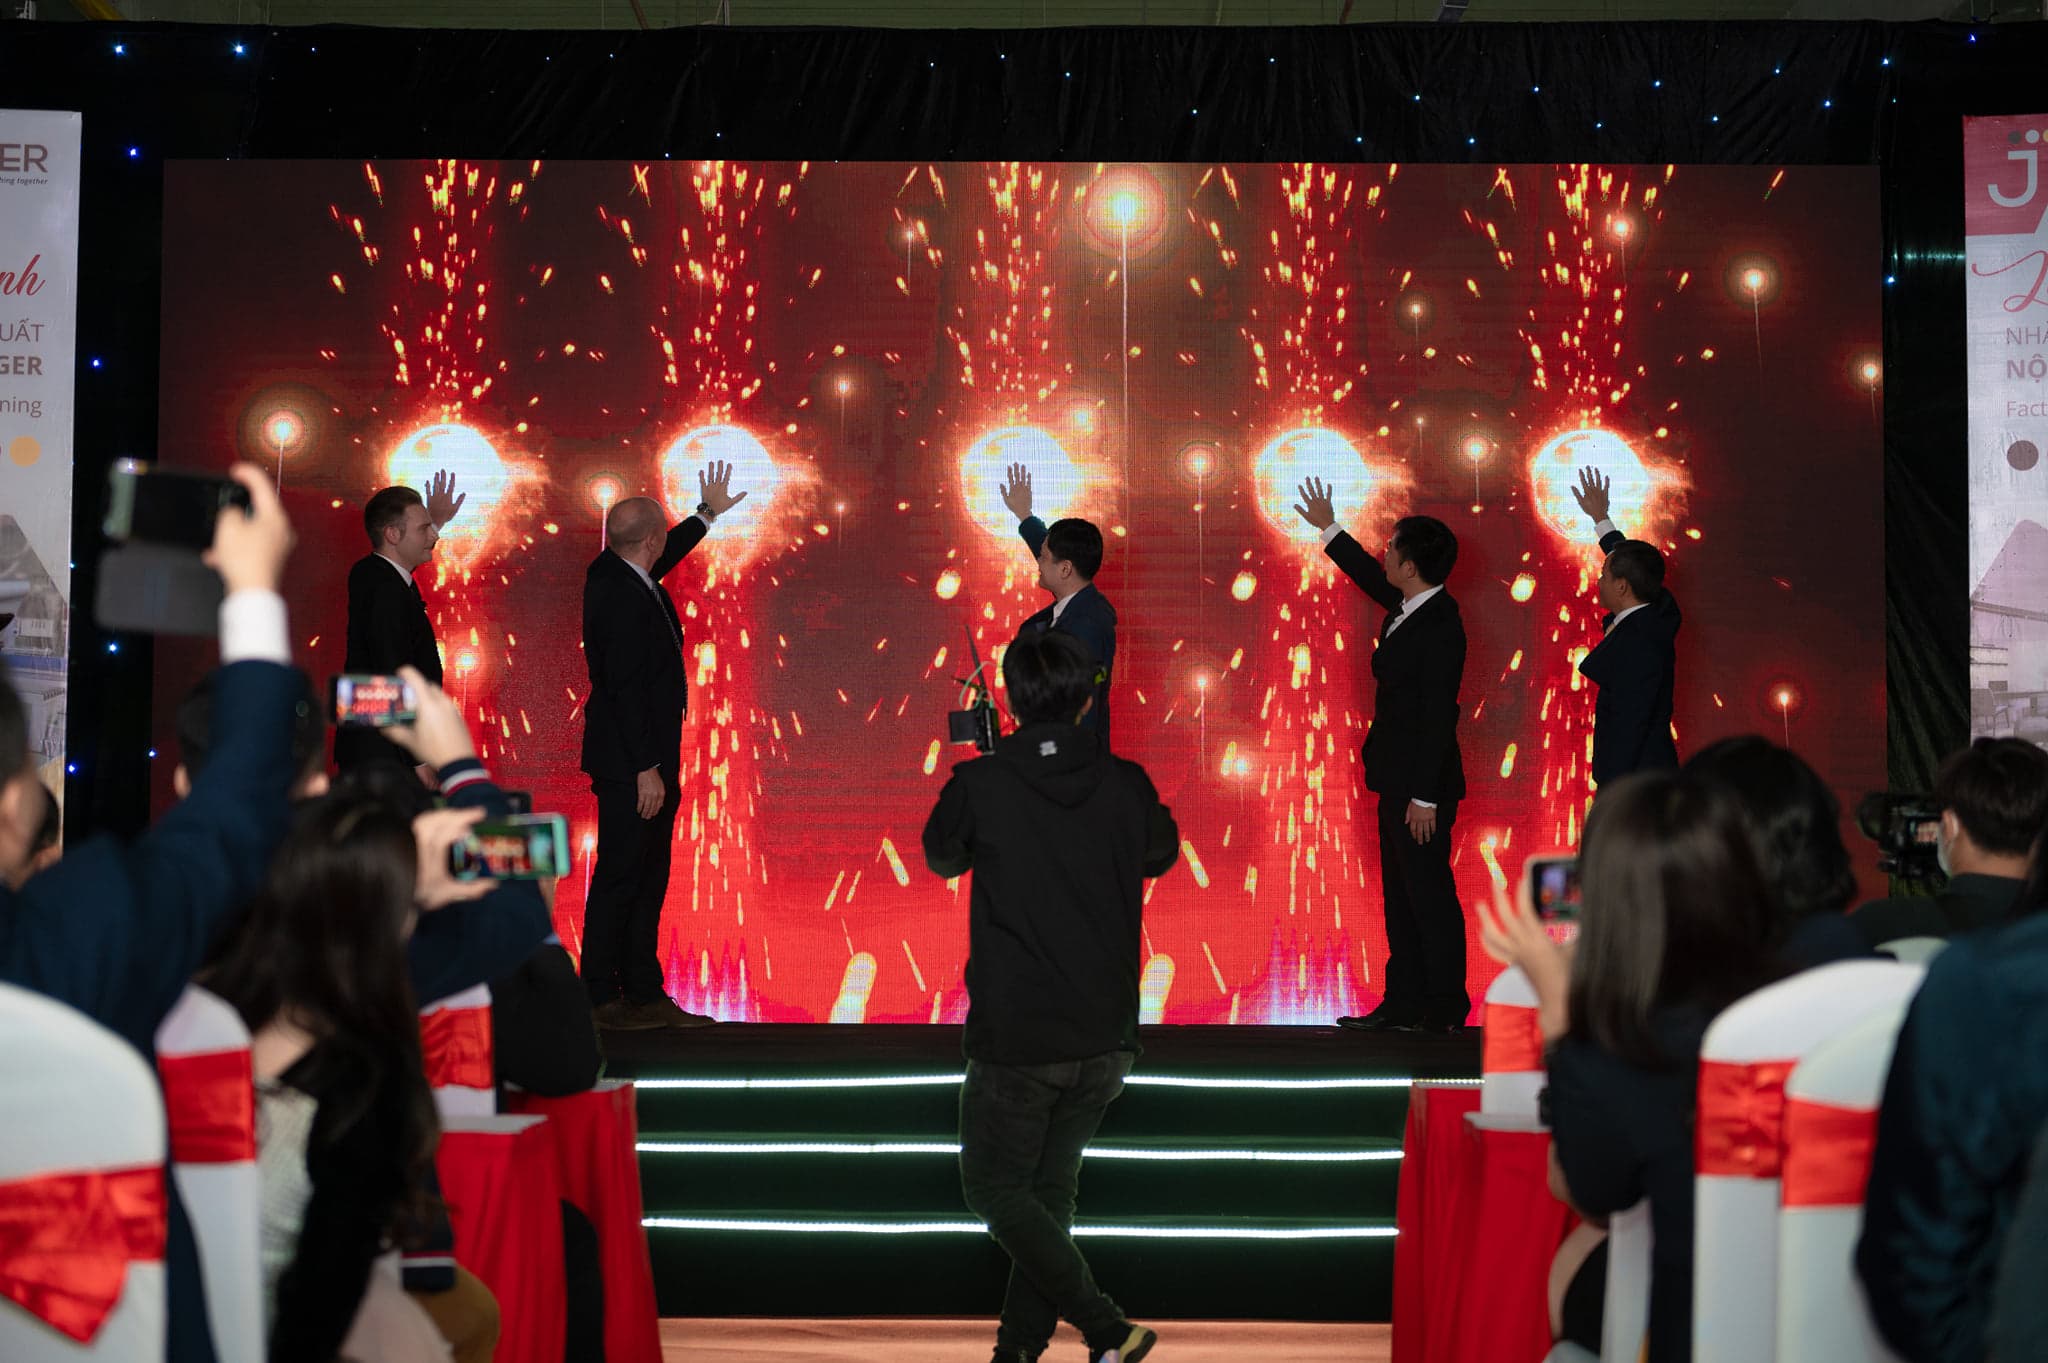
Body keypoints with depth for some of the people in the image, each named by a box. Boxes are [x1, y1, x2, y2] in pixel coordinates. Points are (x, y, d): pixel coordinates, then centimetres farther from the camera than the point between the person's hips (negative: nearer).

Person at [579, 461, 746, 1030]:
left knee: (648, 881, 13)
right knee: (619, 880, -3)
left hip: (647, 760, 10)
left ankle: (644, 994, 19)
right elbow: (626, 688, -23)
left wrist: (707, 513, 43)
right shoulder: (625, 599, -21)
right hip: (630, 764, -10)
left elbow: (665, 556, 31)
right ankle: (602, 1000, 4)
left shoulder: (614, 574, 8)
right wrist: (647, 769, -21)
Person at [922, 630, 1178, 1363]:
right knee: (1051, 1187, 18)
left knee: (994, 1186, 8)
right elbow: (1162, 855, 20)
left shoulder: (979, 785, -10)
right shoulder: (1127, 785, -1)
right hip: (1106, 1038, 4)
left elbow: (941, 858, 11)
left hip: (1015, 1039, -4)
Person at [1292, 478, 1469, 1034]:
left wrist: (1425, 797, -22)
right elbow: (1369, 577, 31)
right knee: (1400, 896, 13)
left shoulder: (1439, 627, -19)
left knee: (1429, 894, -3)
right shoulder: (1408, 607, 8)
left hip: (1421, 785, -10)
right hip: (1398, 780, 10)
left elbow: (1439, 717, -21)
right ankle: (1404, 1004, 20)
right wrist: (1329, 530, 40)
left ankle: (1445, 1010, 5)